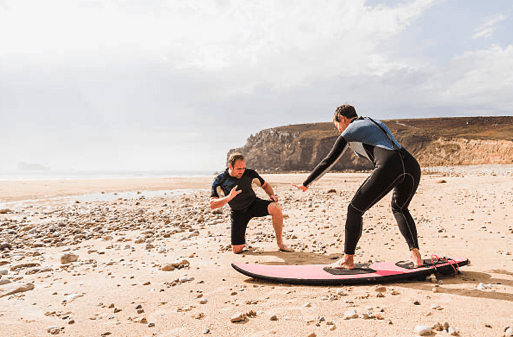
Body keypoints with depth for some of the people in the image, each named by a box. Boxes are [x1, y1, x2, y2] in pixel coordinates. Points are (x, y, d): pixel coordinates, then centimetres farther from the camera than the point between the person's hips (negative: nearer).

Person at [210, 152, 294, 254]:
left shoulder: (250, 173, -13)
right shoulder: (219, 181, -17)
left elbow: (265, 185, 4)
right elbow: (212, 205, -21)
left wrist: (272, 195, -17)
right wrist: (229, 197, -38)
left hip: (254, 204, 1)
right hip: (238, 213, -1)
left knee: (276, 208, -31)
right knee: (237, 250, -7)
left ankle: (280, 243, -14)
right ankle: (242, 239, 31)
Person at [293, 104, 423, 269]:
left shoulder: (348, 133, 14)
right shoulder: (376, 123, 33)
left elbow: (328, 161, 14)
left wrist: (306, 183, 21)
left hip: (389, 167, -7)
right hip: (412, 165, 7)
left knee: (355, 209, 7)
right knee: (400, 208, 30)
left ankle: (348, 259, 12)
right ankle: (415, 253, 18)